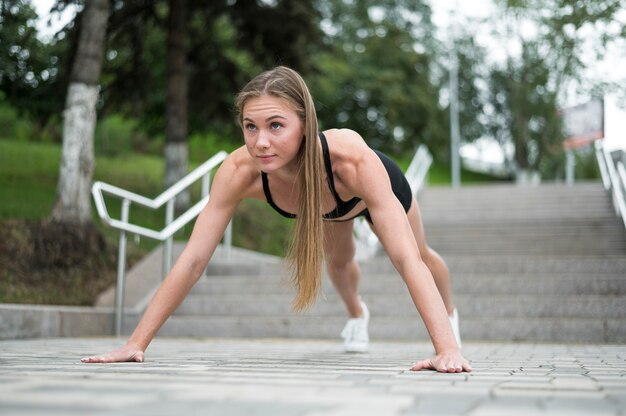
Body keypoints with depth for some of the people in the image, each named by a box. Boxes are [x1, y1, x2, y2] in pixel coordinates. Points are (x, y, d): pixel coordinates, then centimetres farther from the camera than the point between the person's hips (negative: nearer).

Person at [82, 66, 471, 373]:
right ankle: (358, 315, 67)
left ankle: (450, 313, 60)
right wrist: (136, 343, -43)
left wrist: (448, 349, -62)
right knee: (339, 261, 31)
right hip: (332, 206, 2)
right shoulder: (239, 170, -44)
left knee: (421, 254, 26)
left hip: (379, 188, -2)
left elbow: (408, 260, -53)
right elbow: (193, 259, -40)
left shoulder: (354, 159, -51)